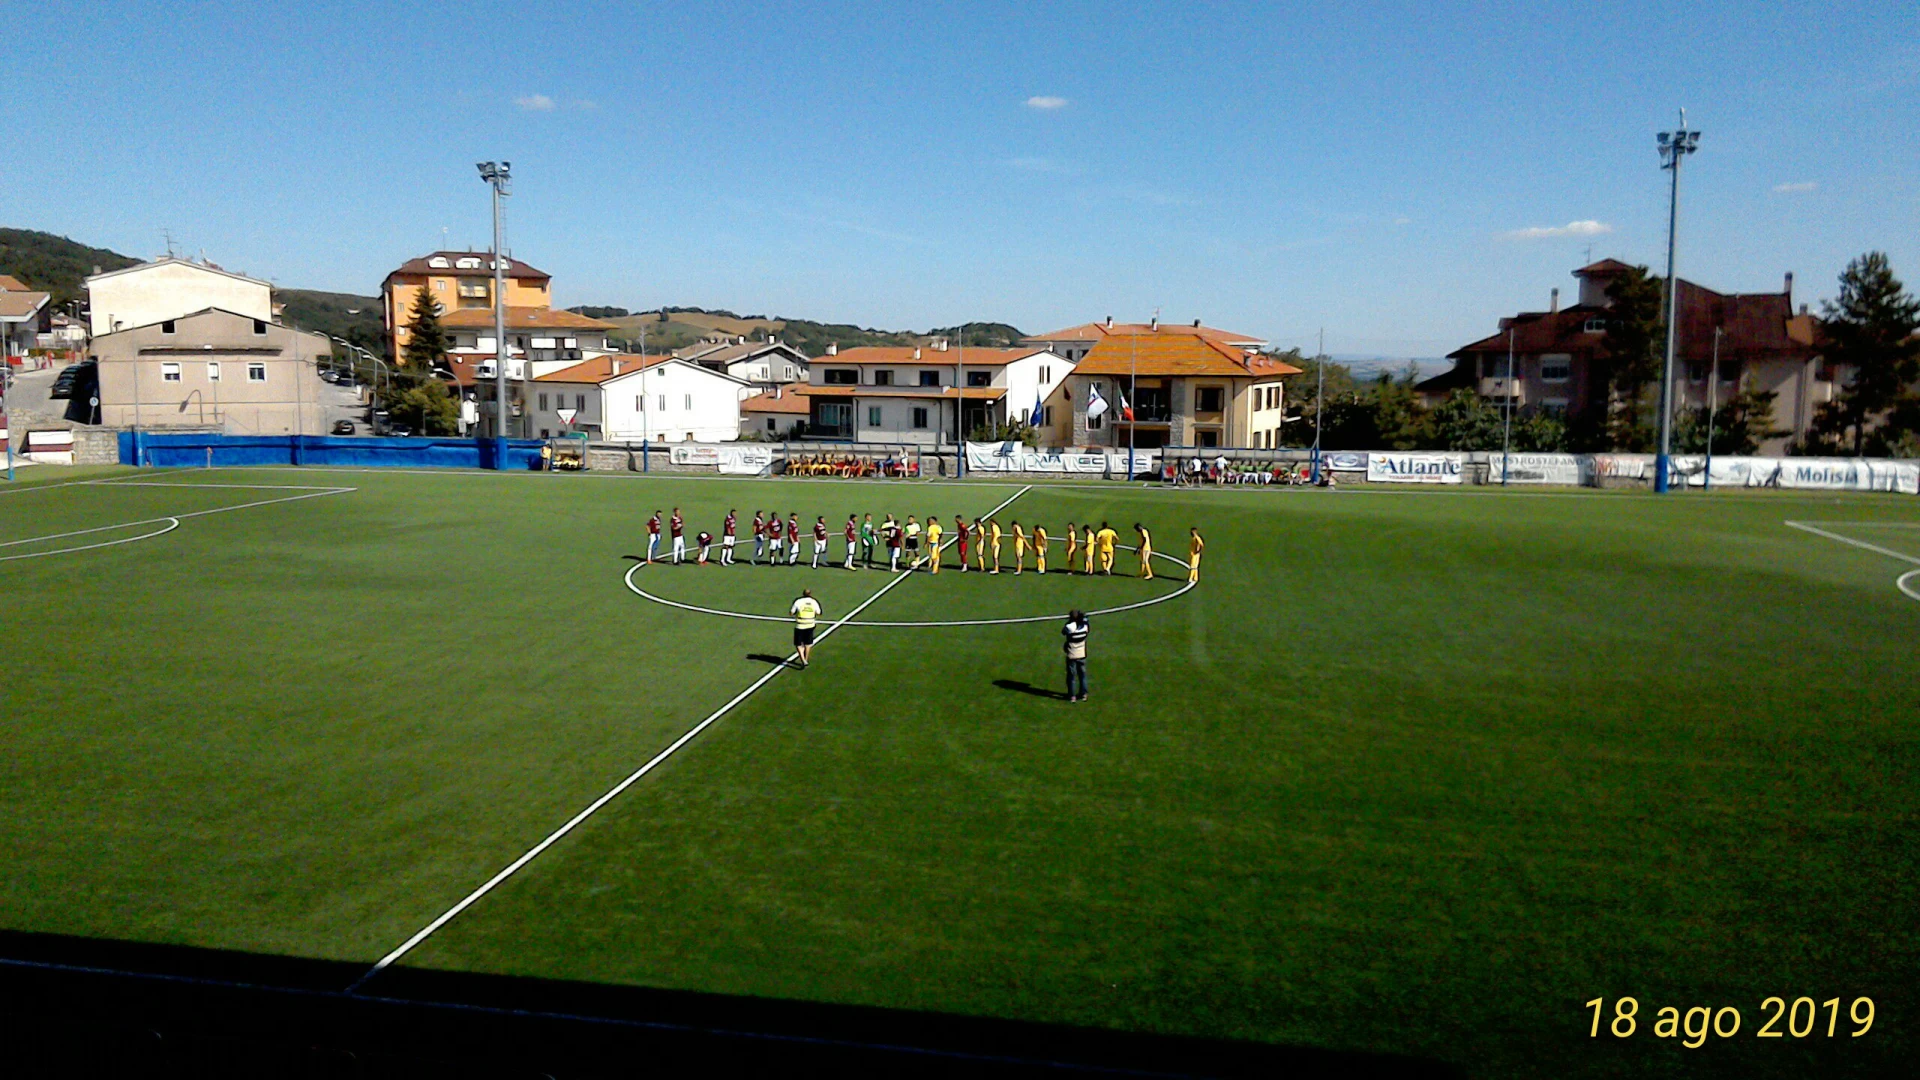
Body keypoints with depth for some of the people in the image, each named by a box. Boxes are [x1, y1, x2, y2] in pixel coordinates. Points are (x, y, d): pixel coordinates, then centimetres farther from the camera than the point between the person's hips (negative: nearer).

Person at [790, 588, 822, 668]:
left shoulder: (798, 602, -10)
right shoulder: (814, 602, -3)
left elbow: (791, 613, -4)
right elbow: (818, 614, 6)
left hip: (799, 626, -3)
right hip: (810, 625, 3)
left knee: (798, 644, 8)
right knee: (808, 643, 20)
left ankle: (803, 661, -7)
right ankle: (806, 660, 30)